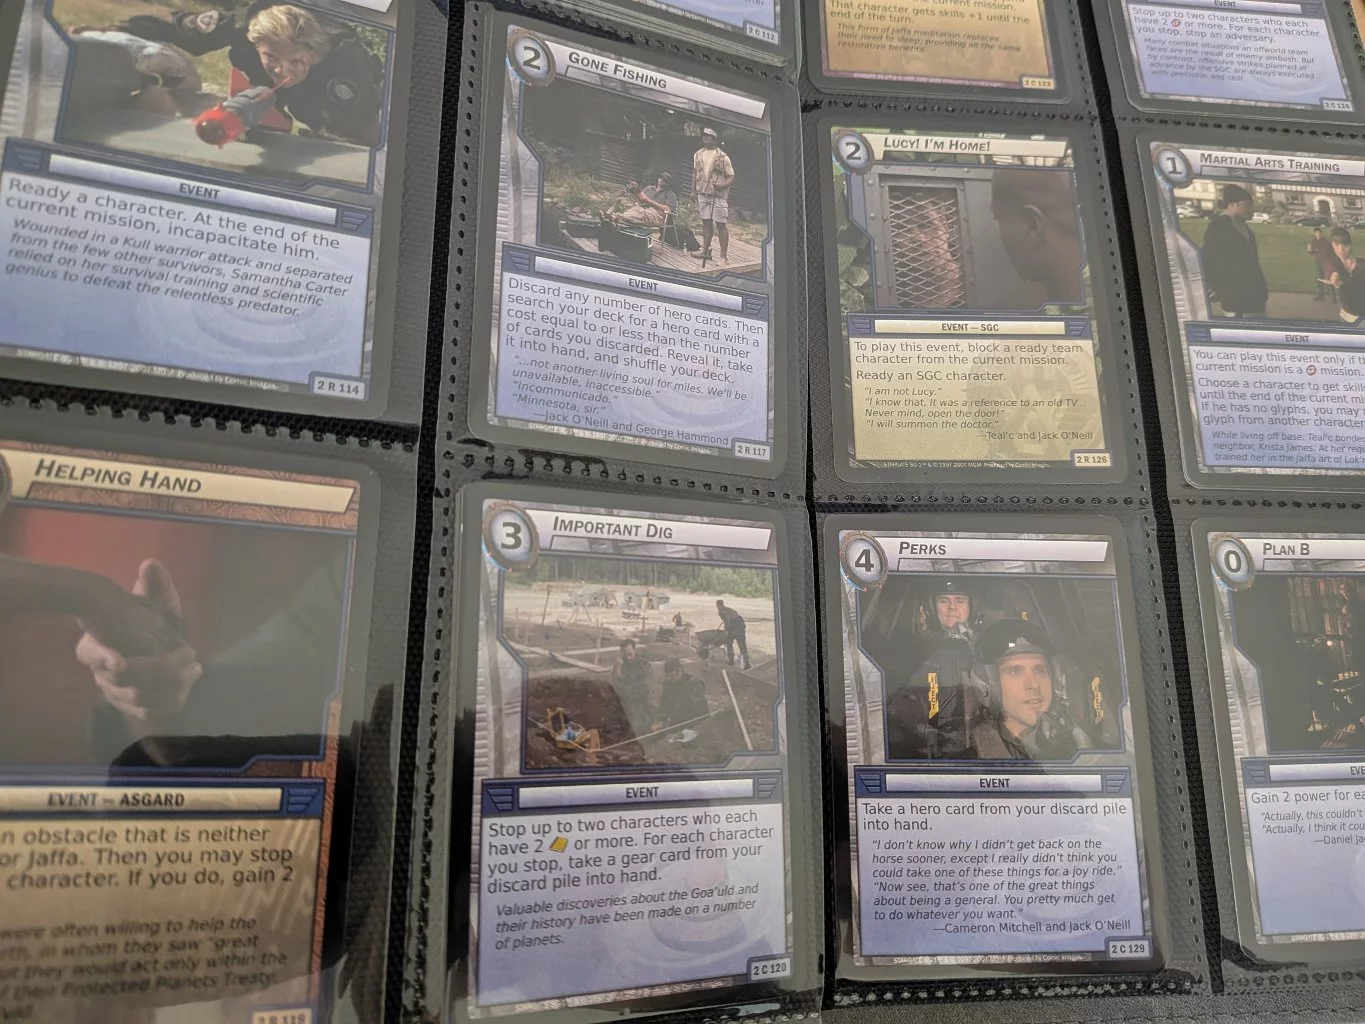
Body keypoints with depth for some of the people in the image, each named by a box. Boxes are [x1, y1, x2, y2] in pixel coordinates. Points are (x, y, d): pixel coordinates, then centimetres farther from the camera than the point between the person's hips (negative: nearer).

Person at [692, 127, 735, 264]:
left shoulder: (722, 157, -7)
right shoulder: (698, 154, 9)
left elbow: (731, 177, -5)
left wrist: (722, 184, -22)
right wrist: (693, 189, 13)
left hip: (718, 195, -5)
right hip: (703, 193, 5)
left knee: (721, 224, -5)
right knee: (706, 222, 10)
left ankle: (724, 255, -4)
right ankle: (706, 251, 19)